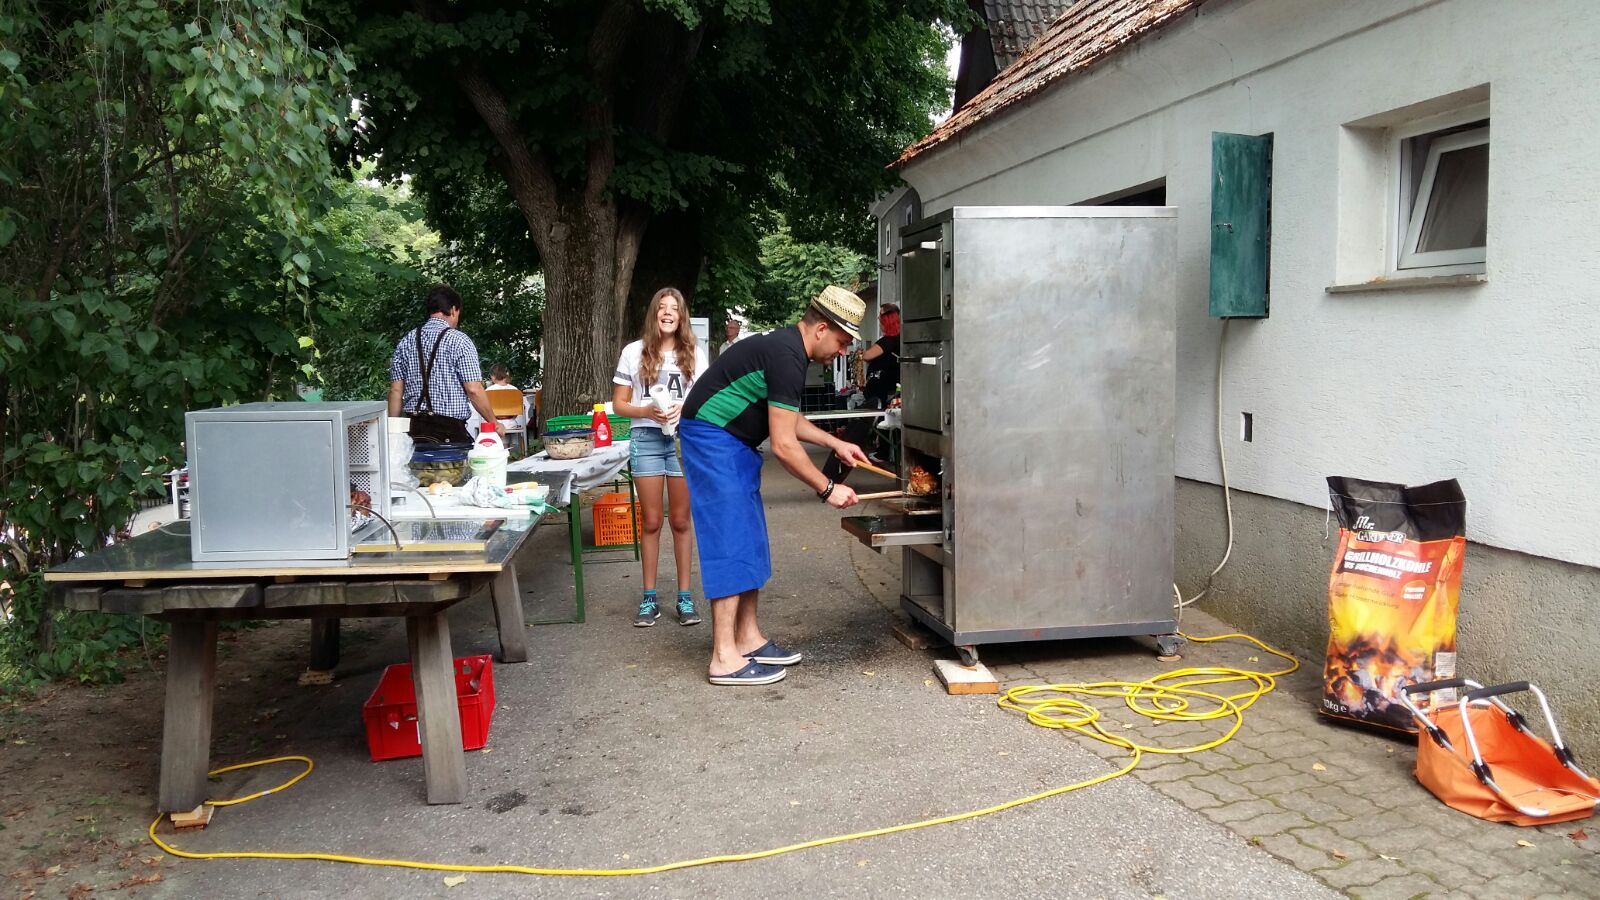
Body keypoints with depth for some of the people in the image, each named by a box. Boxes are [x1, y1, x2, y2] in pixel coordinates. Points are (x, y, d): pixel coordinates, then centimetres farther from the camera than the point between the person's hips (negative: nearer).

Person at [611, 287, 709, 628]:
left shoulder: (694, 354, 7)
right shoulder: (634, 352, 4)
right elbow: (619, 404, 5)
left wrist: (684, 408, -11)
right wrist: (648, 411, -14)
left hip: (685, 438, 1)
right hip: (646, 439, -1)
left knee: (680, 521, 5)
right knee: (651, 522, 4)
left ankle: (685, 595, 13)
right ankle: (649, 597, 13)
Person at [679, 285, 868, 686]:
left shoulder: (786, 348, 10)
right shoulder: (786, 359, -22)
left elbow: (789, 420, 23)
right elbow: (784, 445, -23)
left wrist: (835, 443, 16)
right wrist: (827, 489, -15)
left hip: (734, 444, 11)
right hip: (712, 438, -11)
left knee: (750, 543, 12)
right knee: (731, 545, -10)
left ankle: (749, 639, 19)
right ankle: (724, 660, -7)